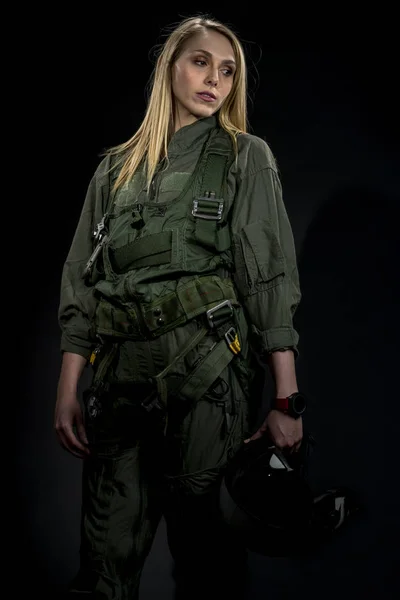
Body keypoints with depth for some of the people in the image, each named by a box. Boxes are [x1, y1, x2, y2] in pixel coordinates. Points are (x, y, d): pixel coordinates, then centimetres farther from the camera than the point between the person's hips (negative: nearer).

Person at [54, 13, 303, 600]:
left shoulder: (246, 157, 7)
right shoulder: (117, 167, 15)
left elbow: (270, 279, -1)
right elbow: (81, 281, 13)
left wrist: (287, 400, -9)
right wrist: (68, 388, 6)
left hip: (207, 374, -2)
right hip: (120, 375, 3)